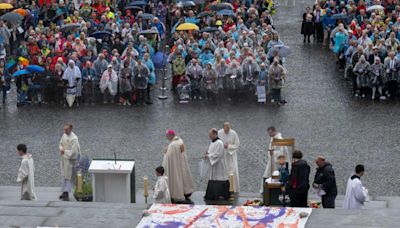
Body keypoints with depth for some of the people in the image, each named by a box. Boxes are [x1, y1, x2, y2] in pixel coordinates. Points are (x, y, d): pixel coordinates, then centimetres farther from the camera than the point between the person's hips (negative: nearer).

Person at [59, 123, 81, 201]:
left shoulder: (74, 139, -22)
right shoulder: (64, 135, 1)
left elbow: (73, 152, -24)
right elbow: (60, 144, 16)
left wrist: (64, 151, -16)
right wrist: (61, 148, -6)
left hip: (70, 159, -8)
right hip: (64, 158, 8)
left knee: (69, 177, -1)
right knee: (64, 175, 16)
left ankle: (66, 193, 4)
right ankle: (64, 192, 26)